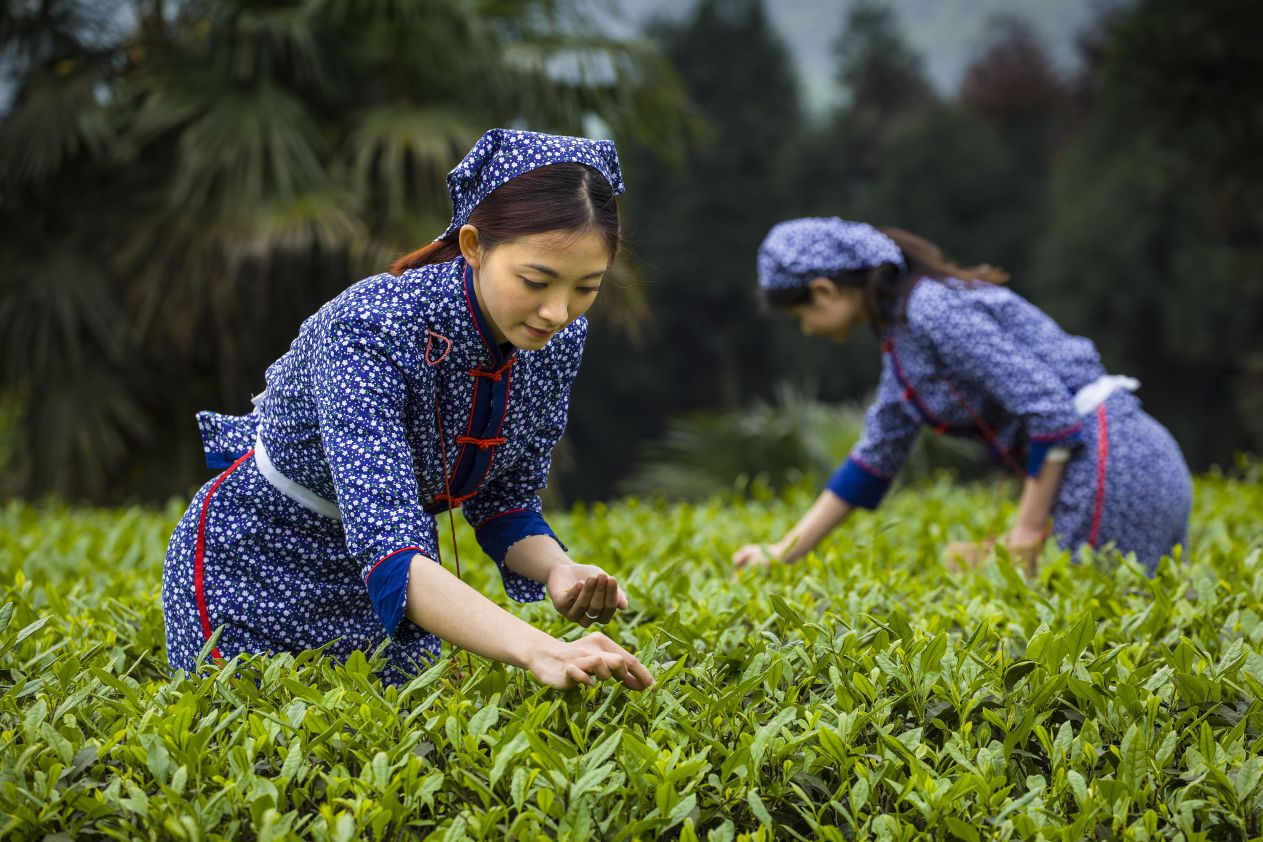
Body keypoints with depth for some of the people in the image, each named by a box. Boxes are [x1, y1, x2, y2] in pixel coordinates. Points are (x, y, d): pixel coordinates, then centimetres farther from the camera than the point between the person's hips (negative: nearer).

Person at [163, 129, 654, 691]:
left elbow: (504, 503, -2)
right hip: (256, 571, -6)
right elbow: (388, 549, -46)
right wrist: (538, 651, -58)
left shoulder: (557, 338, -15)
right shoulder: (367, 329, -35)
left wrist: (558, 572, -24)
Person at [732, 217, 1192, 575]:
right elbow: (875, 456, 24)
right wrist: (784, 552, 24)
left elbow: (1049, 408, -20)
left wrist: (1029, 528, -14)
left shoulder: (934, 310, -14)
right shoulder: (900, 330, 16)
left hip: (1114, 465, -10)